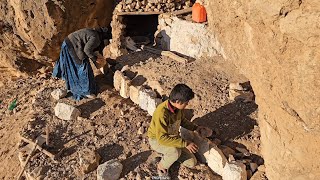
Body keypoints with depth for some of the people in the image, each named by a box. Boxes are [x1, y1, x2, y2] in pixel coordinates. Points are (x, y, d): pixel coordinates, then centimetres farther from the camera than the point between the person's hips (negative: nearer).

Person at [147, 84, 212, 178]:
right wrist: (185, 143, -37)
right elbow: (162, 138, -38)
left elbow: (182, 121, 9)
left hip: (172, 137, 7)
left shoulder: (178, 107, -13)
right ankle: (161, 166, -6)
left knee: (192, 163, 1)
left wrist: (196, 128, -4)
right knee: (176, 151, -38)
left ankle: (168, 155, 21)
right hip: (157, 140, -7)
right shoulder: (162, 113, -37)